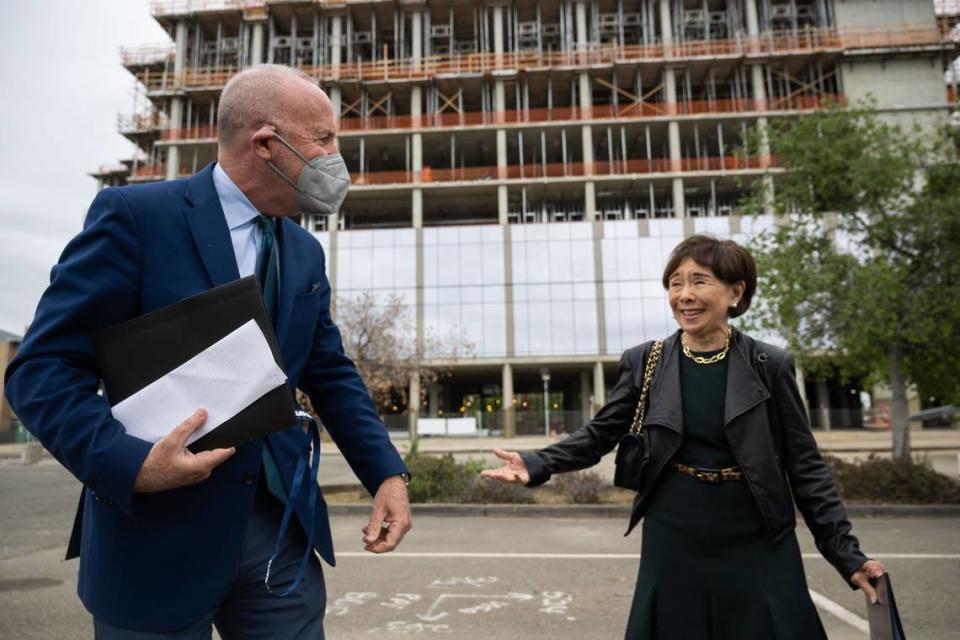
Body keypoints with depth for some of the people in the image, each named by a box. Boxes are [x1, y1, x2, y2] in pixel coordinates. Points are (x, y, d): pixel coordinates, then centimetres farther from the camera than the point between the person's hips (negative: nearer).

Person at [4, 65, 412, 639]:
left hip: (279, 525, 5)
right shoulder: (136, 215, -9)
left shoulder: (305, 252, 9)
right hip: (159, 530, -5)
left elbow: (332, 374, 11)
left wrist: (388, 472, 2)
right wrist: (129, 463, -25)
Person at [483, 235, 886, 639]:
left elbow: (804, 465, 0)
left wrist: (846, 553, -3)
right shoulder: (644, 362, -3)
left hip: (757, 549, 0)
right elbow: (600, 435, 0)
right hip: (673, 547, 1)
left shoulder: (771, 365, -4)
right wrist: (536, 465, -15)